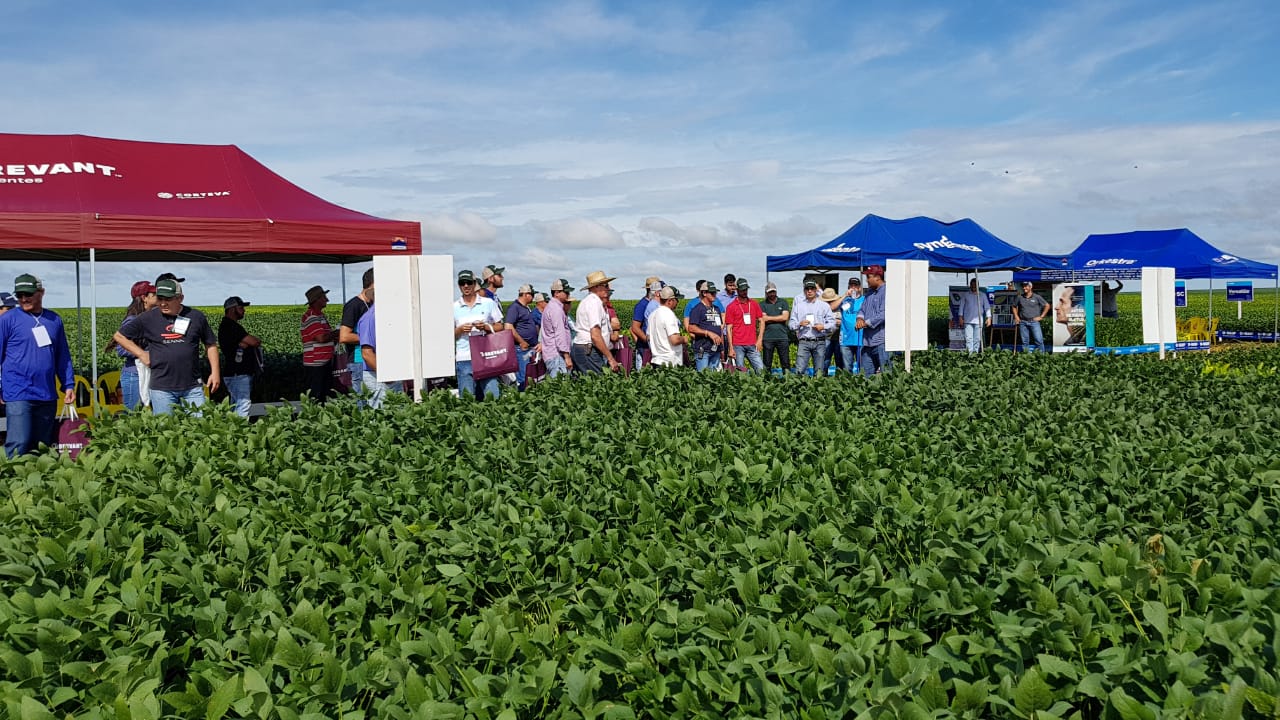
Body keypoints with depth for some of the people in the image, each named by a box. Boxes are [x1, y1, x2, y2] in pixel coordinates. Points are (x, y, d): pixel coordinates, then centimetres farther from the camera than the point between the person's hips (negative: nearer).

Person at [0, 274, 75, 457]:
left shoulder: (55, 320, 12)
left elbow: (63, 356, 17)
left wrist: (69, 385, 11)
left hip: (47, 394, 4)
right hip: (18, 394, -4)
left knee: (43, 446, 10)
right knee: (19, 445, -11)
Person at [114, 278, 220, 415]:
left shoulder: (196, 317, 4)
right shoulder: (148, 319, 2)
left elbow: (211, 345, 14)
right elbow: (119, 336, 13)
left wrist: (215, 372, 6)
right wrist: (141, 354, 4)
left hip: (192, 387, 0)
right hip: (162, 388, 0)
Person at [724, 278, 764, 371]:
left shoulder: (754, 304, 11)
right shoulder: (731, 307, 0)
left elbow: (761, 321, 15)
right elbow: (729, 328, -1)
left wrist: (760, 339, 3)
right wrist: (731, 348, -6)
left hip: (752, 345, 3)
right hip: (738, 346, -3)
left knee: (761, 369, -5)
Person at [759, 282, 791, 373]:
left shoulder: (783, 302, 12)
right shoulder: (763, 304, 9)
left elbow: (785, 317, -2)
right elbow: (763, 319, -5)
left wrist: (769, 318, -1)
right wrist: (778, 318, -2)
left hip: (782, 337, 1)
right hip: (768, 337, -1)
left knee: (785, 362, 0)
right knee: (767, 364, 1)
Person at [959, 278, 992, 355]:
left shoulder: (983, 295, 9)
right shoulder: (965, 295, 9)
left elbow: (987, 307, 9)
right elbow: (961, 306, 12)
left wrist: (988, 318, 1)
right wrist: (961, 317, 5)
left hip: (978, 320, 0)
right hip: (968, 320, 0)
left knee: (977, 339, 1)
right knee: (968, 338, -9)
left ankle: (975, 353, 7)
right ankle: (970, 353, -11)